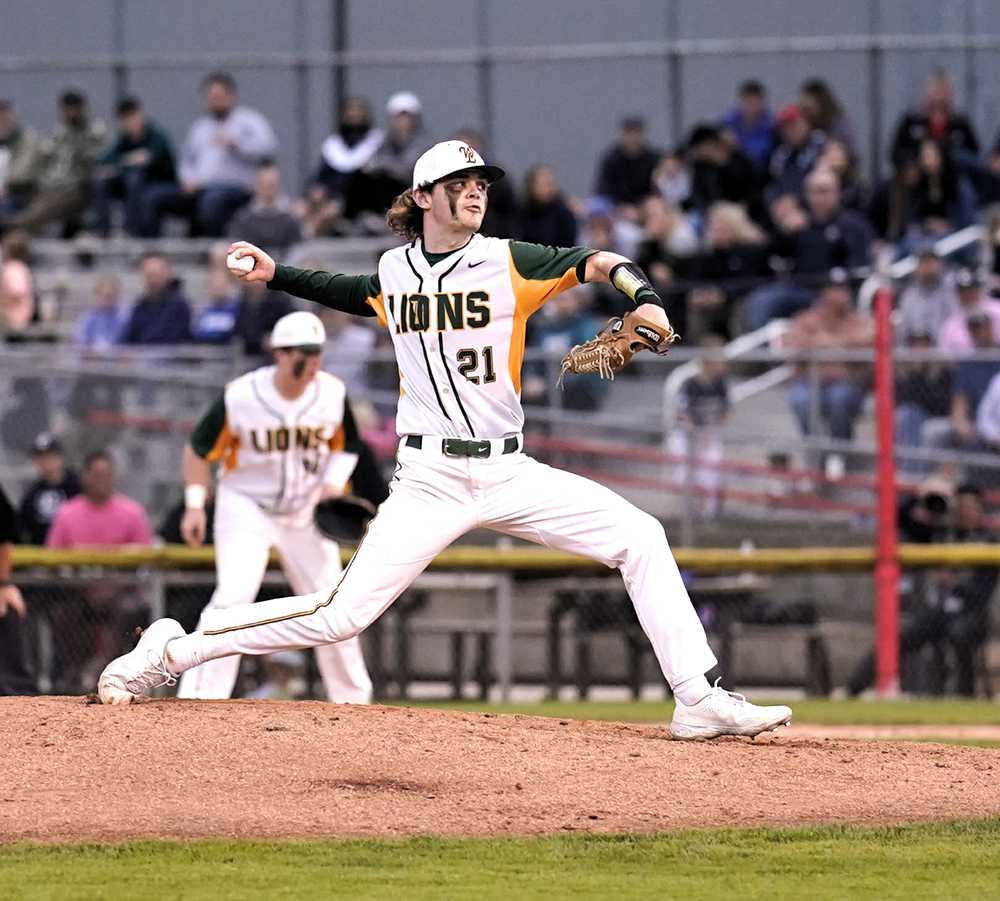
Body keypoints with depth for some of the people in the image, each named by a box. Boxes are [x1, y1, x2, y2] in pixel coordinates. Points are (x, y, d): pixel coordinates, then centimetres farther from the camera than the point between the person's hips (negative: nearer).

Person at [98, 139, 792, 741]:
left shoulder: (509, 262, -1)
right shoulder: (395, 271, 6)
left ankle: (699, 701, -6)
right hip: (429, 480, -1)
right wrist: (278, 276, 22)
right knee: (344, 614, -12)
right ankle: (171, 652, 0)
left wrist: (644, 296, -30)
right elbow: (354, 294, 30)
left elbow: (598, 262, -11)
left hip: (510, 474, 1)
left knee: (641, 540, -11)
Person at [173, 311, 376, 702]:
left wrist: (333, 482, -11)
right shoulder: (240, 397, -19)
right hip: (246, 507, -4)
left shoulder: (333, 394, -9)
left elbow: (348, 446, 8)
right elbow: (199, 448, -7)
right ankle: (197, 698, -22)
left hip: (306, 512, 4)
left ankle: (353, 699, 23)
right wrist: (195, 505, -16)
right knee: (233, 598, -21)